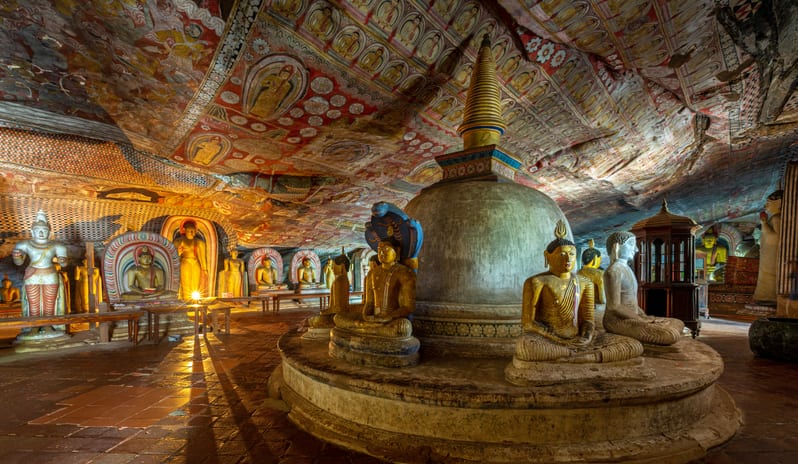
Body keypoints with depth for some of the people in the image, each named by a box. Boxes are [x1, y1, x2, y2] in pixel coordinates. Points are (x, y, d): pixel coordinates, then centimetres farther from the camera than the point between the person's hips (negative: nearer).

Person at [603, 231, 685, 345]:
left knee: (678, 324, 11)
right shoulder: (613, 271, -15)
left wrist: (647, 317, 4)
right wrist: (643, 320, -13)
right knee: (671, 335, -22)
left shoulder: (626, 269, 16)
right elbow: (614, 306, -20)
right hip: (618, 321, -10)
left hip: (630, 319, 10)